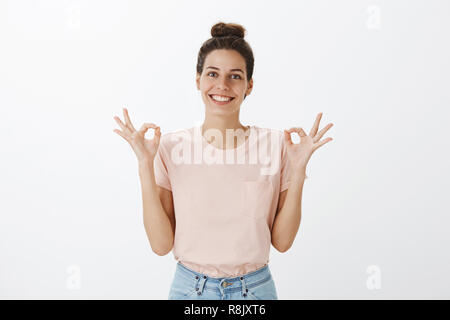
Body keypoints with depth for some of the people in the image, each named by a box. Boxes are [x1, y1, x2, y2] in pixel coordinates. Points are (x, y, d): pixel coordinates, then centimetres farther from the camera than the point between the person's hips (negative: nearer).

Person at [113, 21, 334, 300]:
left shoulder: (276, 145, -8)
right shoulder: (171, 147, -8)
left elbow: (282, 241, -6)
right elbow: (161, 244, -10)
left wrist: (298, 169, -15)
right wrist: (146, 166, -16)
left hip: (256, 287, 0)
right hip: (189, 286, 0)